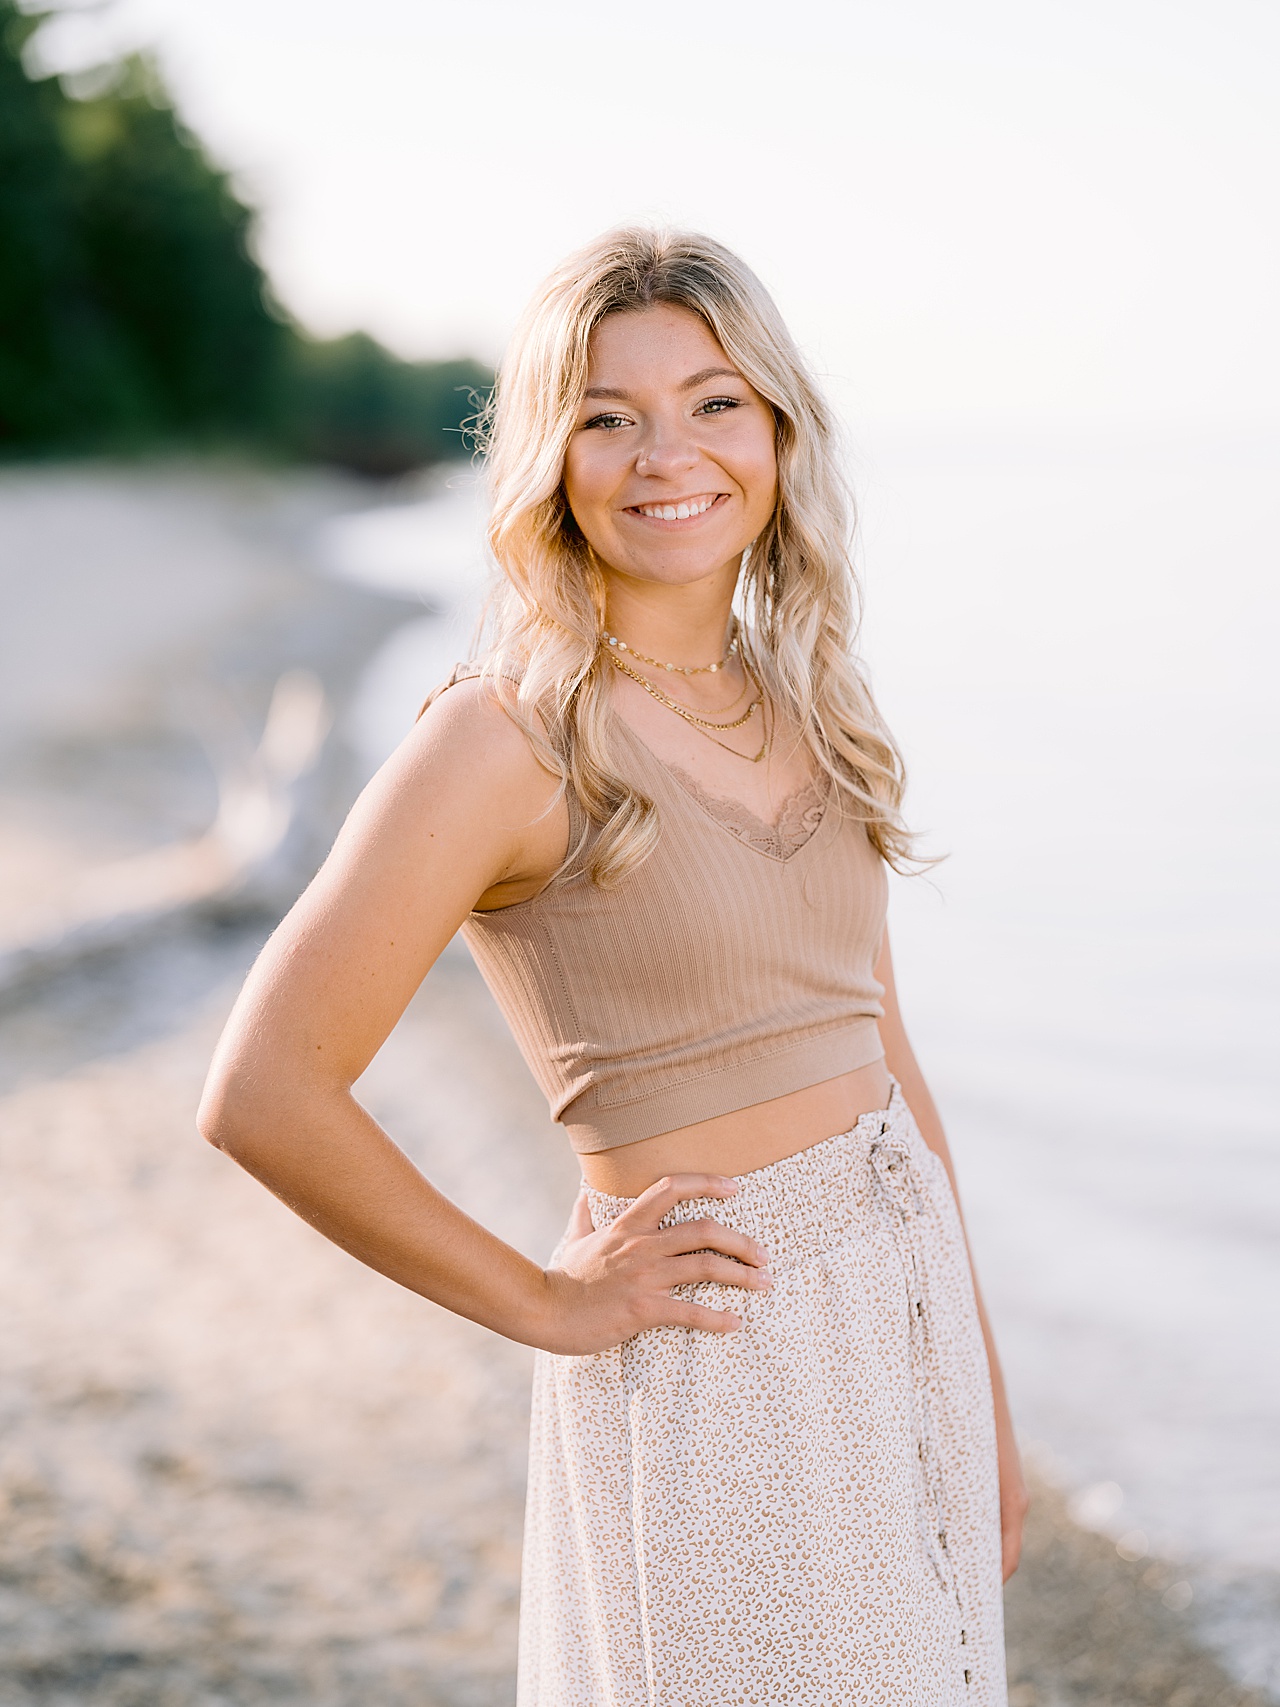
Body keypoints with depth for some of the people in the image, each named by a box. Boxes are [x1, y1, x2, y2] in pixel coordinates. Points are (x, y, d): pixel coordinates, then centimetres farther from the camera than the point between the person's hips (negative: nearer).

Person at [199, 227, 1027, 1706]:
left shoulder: (804, 705, 6)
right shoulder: (508, 735, -16)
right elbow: (262, 1098, -21)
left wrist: (984, 1395, 13)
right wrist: (544, 1301, -11)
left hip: (907, 1309, 7)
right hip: (718, 1363, -7)